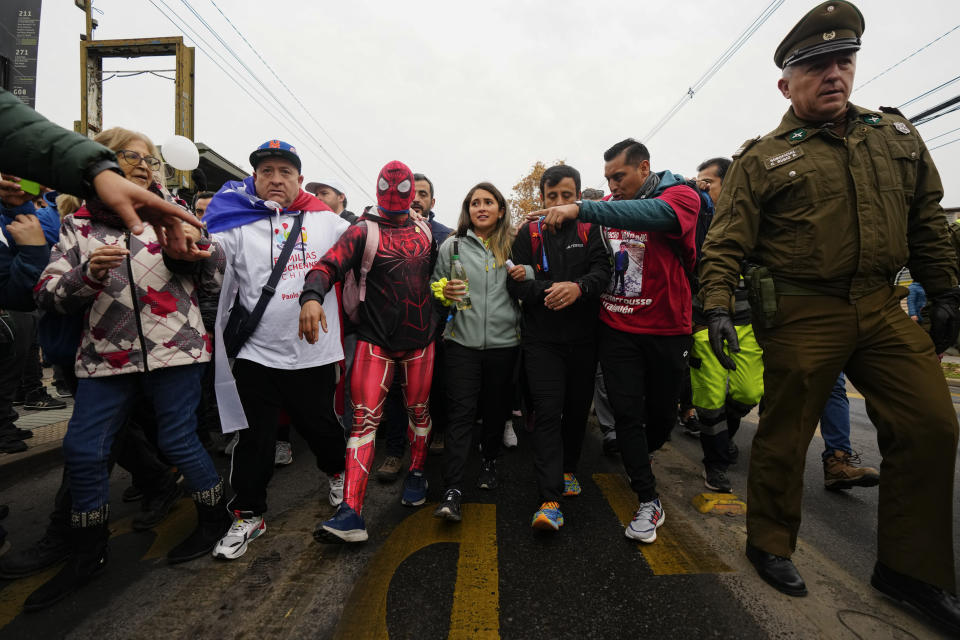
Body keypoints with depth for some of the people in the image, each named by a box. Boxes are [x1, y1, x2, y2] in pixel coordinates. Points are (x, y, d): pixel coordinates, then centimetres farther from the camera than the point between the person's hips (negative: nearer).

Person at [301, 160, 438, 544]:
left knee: (419, 410, 15)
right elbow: (330, 264, -16)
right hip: (376, 341, -3)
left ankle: (416, 474, 38)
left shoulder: (426, 231, 10)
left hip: (421, 339, 4)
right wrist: (312, 295, -36)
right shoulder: (364, 231, -2)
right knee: (364, 418, -8)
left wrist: (442, 319, 13)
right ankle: (351, 514, -4)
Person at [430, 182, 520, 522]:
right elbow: (435, 285, 10)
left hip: (504, 341, 2)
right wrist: (444, 291, -12)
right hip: (463, 341, -1)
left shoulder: (514, 245, 8)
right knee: (460, 412, -5)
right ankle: (452, 490, -1)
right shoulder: (452, 245, 6)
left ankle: (489, 462, 38)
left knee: (496, 408, 13)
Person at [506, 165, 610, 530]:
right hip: (542, 339, -1)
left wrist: (578, 287, -28)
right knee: (547, 412, -7)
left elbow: (602, 270, -7)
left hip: (583, 337, 2)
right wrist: (546, 292, -21)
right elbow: (515, 282, -3)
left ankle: (567, 469, 37)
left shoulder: (590, 231, 8)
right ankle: (550, 500, -4)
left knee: (578, 408, 12)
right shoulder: (529, 234, 6)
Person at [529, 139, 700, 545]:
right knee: (627, 411, 0)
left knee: (662, 409, 13)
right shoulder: (609, 207, 4)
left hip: (665, 328, -1)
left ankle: (640, 455, 46)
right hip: (616, 326, 2)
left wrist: (580, 209, -40)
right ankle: (648, 500, 14)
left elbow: (655, 214, -31)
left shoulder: (681, 195, -7)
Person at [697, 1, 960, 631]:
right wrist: (717, 306, -20)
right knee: (785, 436, 4)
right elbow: (726, 243, -9)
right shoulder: (761, 158, -2)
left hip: (885, 308, 5)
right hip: (801, 316, -5)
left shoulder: (898, 135, 13)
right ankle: (771, 545, 26)